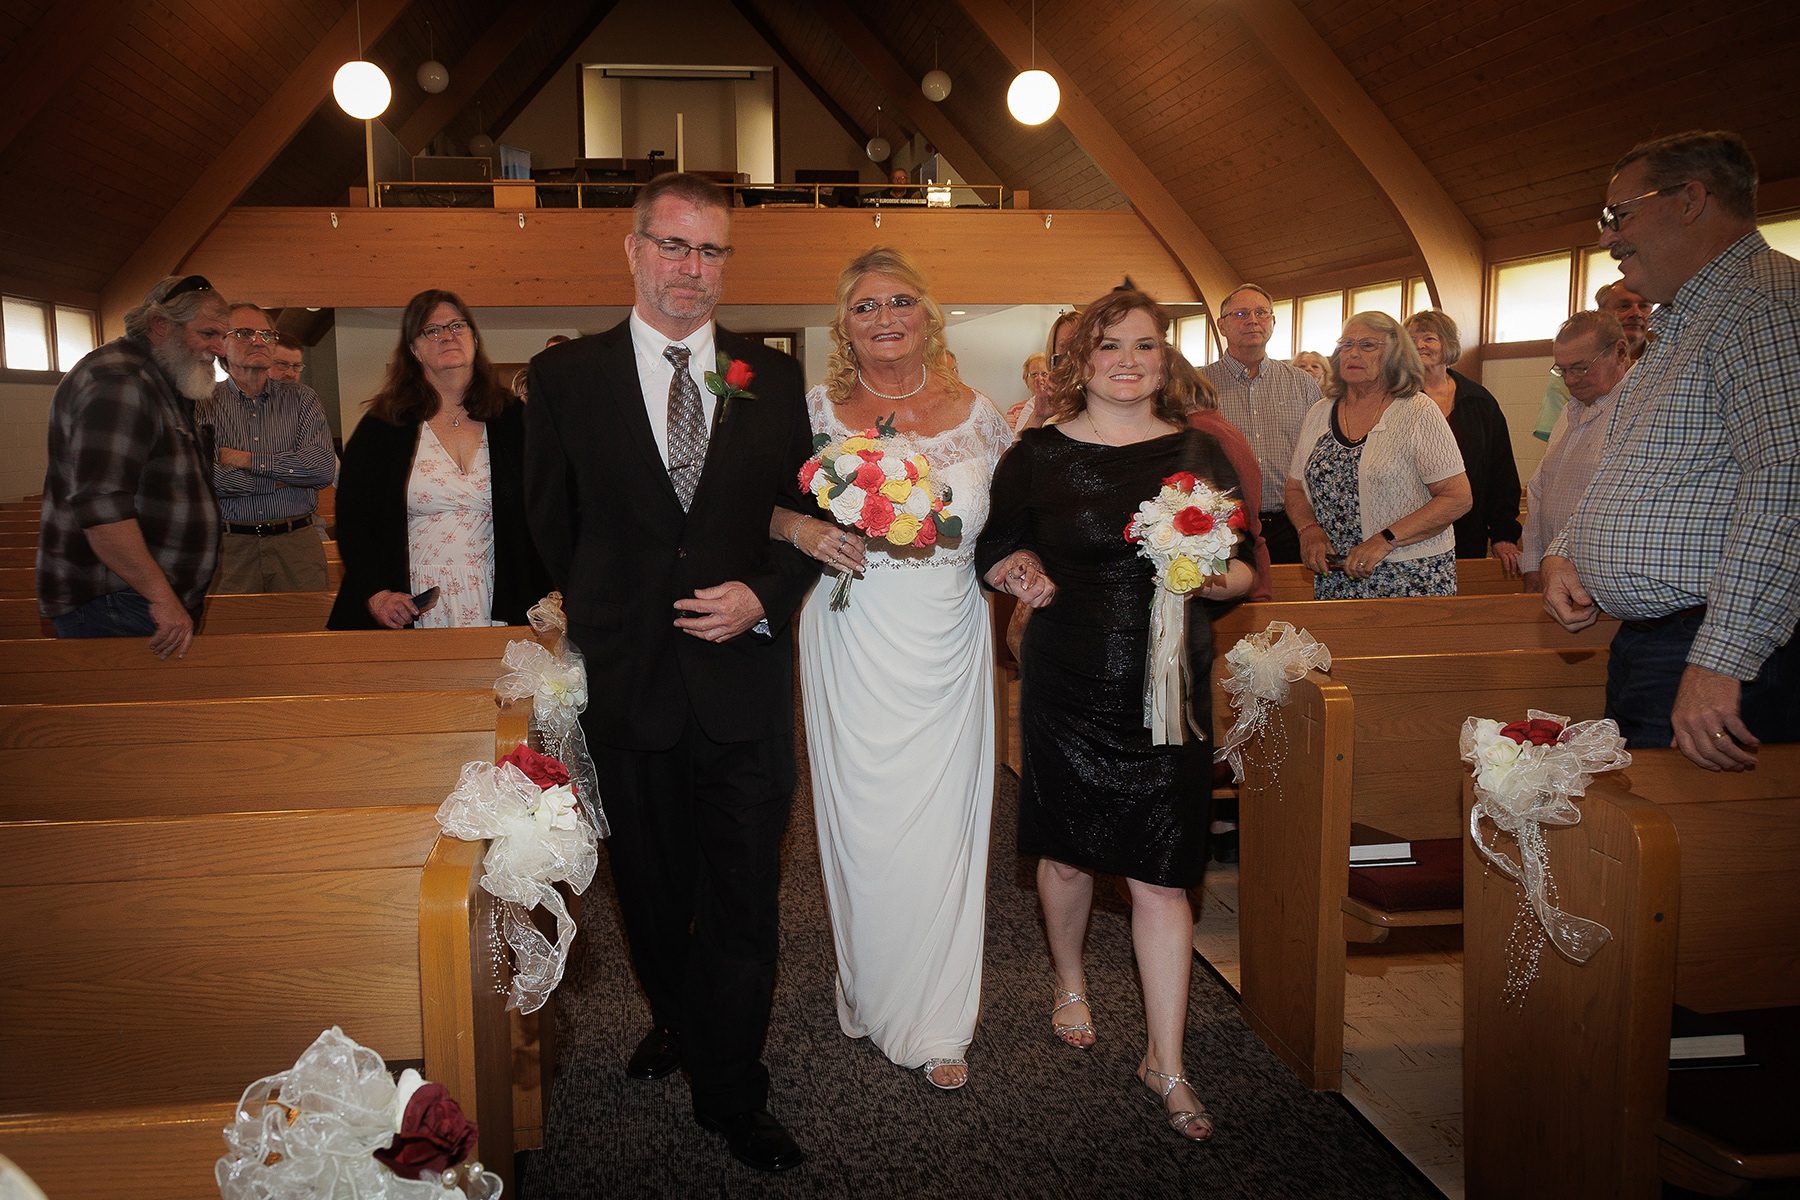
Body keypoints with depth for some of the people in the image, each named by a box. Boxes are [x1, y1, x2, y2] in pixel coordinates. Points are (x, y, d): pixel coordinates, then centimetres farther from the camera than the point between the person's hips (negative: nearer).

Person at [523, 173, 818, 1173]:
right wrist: (613, 623, 6)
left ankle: (732, 1096, 21)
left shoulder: (777, 378, 4)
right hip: (627, 684, 0)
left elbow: (811, 518, 7)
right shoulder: (563, 376, 2)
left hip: (745, 681, 0)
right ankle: (677, 1023, 43)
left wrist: (762, 597, -9)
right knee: (652, 892, 17)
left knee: (743, 901, 6)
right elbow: (553, 527, 7)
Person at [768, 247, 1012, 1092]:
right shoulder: (815, 410, 1)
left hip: (948, 648, 1)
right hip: (853, 648, -1)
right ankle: (870, 991, 28)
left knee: (942, 824, 4)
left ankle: (938, 1022, 19)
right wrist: (802, 530, -13)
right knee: (862, 823, 4)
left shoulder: (975, 413, 5)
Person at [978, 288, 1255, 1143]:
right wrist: (1023, 572, -15)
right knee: (1067, 849, 14)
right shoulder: (1037, 455, 1)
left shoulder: (1199, 454, 5)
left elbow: (1246, 568, 9)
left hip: (1168, 685, 0)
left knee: (1161, 873, 0)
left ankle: (1166, 1060, 14)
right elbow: (997, 549, 7)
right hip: (1066, 683, 0)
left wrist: (1213, 579, -14)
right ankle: (1069, 984, 44)